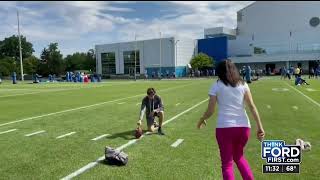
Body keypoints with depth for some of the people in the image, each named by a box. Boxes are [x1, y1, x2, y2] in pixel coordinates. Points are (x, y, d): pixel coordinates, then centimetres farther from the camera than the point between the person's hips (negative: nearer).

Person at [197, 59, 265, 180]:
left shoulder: (216, 86, 0)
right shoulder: (242, 84, 7)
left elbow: (210, 111, -2)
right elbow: (252, 106, 0)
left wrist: (201, 120, 16)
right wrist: (259, 126, 3)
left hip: (224, 127, -3)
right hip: (243, 126, 4)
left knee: (227, 164, 10)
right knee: (239, 157, 28)